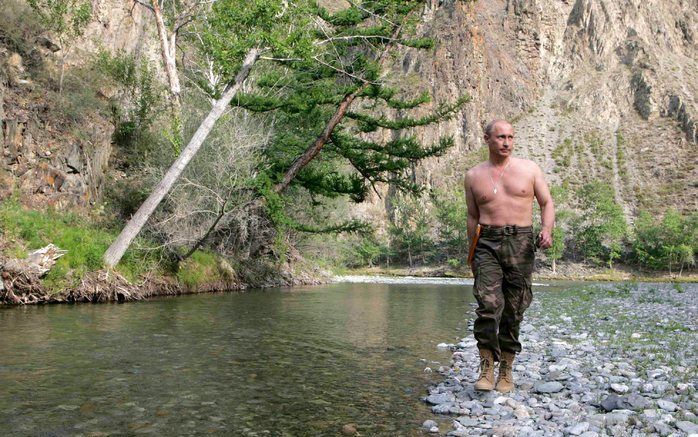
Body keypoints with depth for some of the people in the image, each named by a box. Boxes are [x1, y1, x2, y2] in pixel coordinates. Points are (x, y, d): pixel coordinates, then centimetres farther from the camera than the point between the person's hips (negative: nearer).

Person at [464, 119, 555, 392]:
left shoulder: (529, 169, 9)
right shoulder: (474, 176, 11)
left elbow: (546, 202, 12)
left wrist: (547, 229, -8)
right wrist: (472, 254, 15)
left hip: (520, 242, 0)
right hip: (487, 243, 0)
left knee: (514, 310, 2)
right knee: (488, 305, -16)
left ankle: (506, 369, 15)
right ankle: (486, 367, -6)